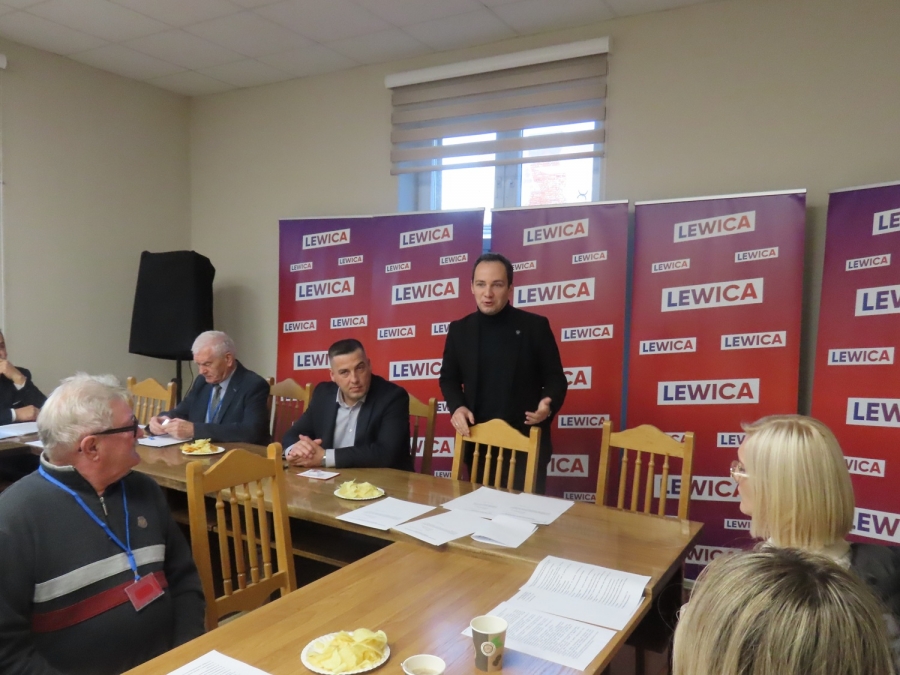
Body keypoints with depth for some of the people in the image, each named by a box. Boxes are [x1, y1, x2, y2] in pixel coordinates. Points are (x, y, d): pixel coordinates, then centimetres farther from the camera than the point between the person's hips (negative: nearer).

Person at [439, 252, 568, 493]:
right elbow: (449, 377, 12)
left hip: (527, 443, -2)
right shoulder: (459, 329, 4)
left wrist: (548, 404, -22)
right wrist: (457, 406, -8)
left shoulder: (535, 326, -4)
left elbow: (555, 378, -1)